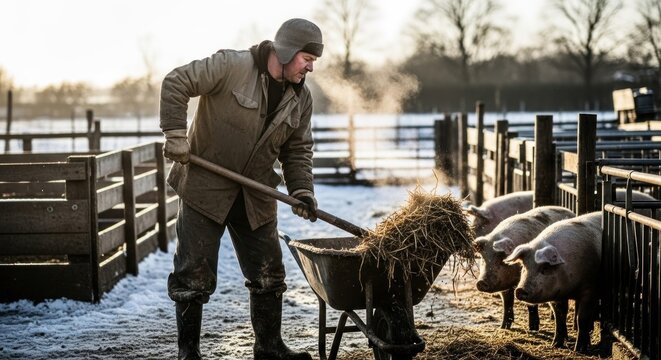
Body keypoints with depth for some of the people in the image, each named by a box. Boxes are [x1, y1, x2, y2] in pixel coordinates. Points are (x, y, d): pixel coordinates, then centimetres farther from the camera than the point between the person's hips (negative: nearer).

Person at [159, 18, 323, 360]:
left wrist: (302, 190, -4)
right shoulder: (232, 66, -17)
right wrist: (175, 133, -22)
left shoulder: (300, 97, 2)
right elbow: (176, 83, -17)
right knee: (194, 274, 0)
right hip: (205, 187, -6)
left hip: (255, 197, 6)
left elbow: (298, 149, 10)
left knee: (268, 274, 10)